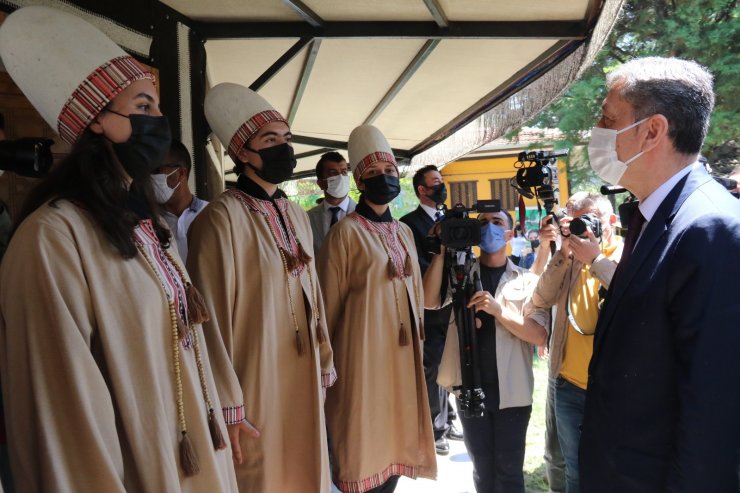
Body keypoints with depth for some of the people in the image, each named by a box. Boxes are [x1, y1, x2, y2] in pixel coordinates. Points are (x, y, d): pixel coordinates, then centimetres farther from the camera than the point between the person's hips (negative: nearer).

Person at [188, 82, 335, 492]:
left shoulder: (296, 216, 9)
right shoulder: (221, 218, -16)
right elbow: (214, 317, -15)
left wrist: (325, 361, 15)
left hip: (304, 376, 7)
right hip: (255, 382, -7)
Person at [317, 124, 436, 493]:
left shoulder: (403, 231, 12)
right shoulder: (346, 231, -8)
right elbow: (330, 302, -7)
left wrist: (418, 344, 18)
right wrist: (327, 359, -4)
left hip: (402, 352, 7)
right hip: (363, 351, -6)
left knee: (396, 435, 15)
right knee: (365, 439, 1)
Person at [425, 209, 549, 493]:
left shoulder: (526, 281, 2)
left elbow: (540, 336, -8)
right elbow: (428, 301, -12)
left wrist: (498, 309, -21)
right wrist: (444, 250, -16)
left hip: (512, 392, -1)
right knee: (482, 469, 16)